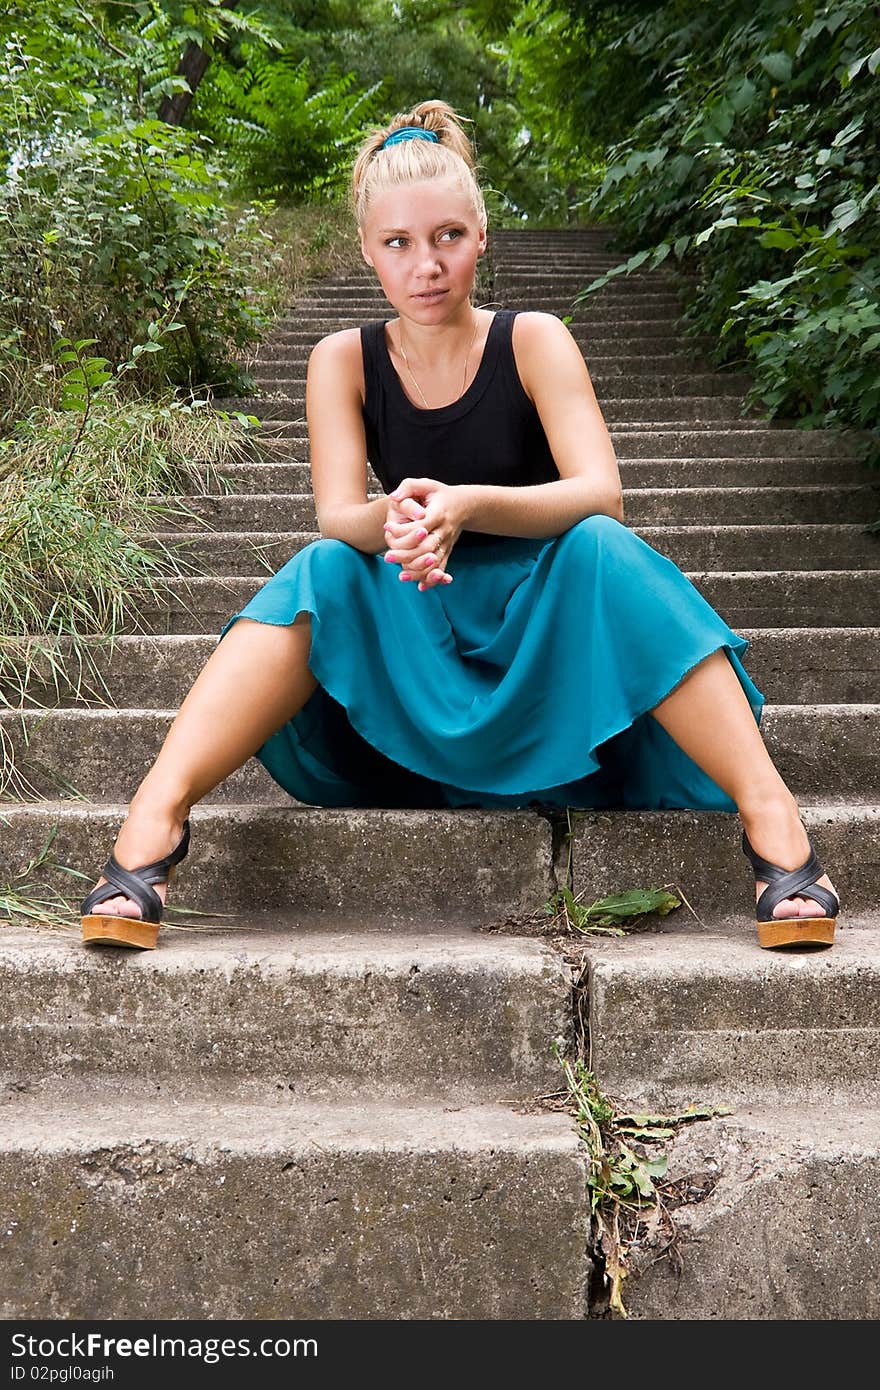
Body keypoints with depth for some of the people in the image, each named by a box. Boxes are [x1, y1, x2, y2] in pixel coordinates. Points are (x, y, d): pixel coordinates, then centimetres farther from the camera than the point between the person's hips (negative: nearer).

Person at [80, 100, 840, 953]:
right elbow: (336, 515, -12)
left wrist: (468, 505, -38)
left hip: (544, 632, -1)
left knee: (600, 547, -30)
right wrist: (393, 521, -38)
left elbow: (600, 494, -19)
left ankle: (769, 815, -39)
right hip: (411, 664, 1)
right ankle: (156, 816, -37)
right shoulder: (344, 362, 1)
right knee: (323, 569, -26)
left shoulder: (534, 342, -5)